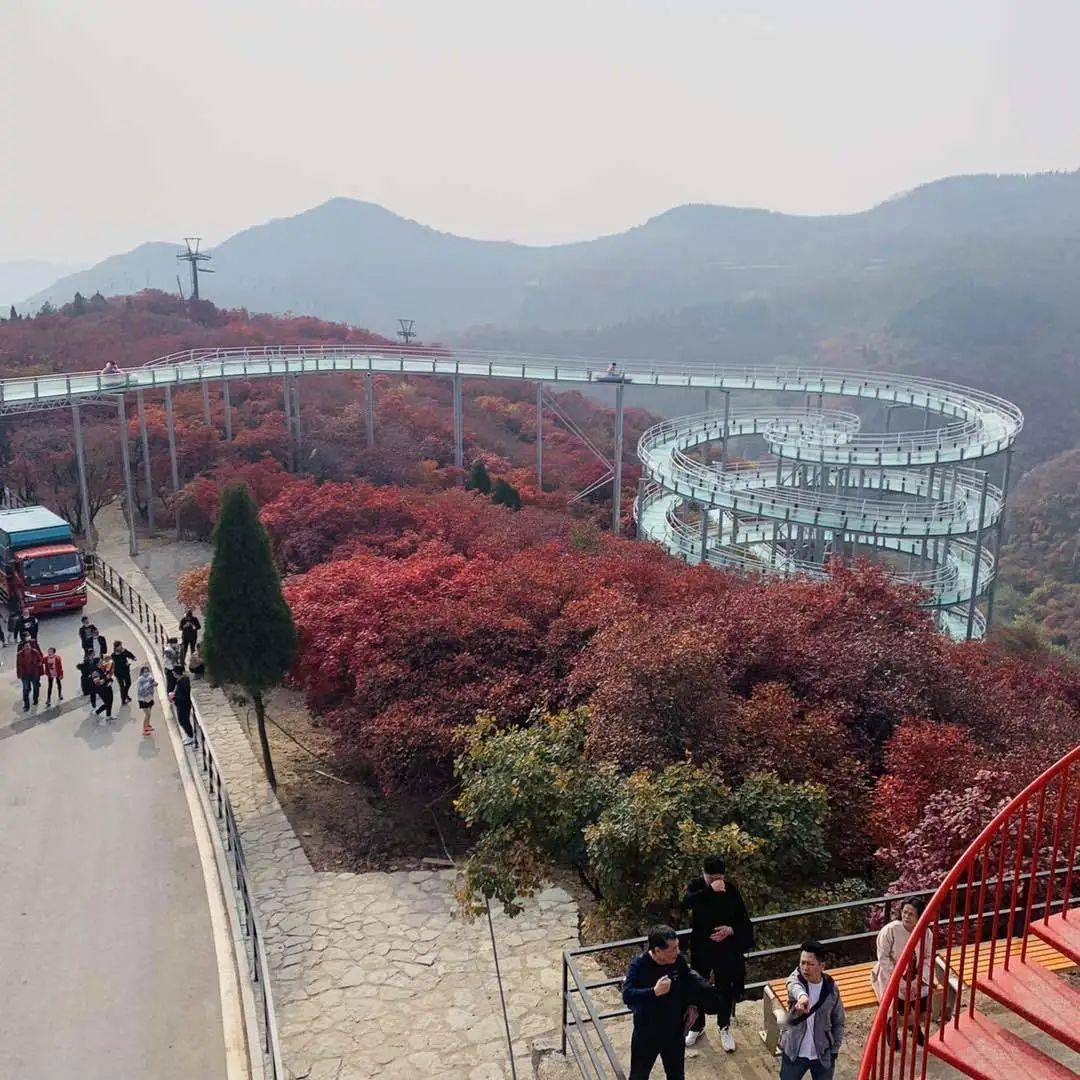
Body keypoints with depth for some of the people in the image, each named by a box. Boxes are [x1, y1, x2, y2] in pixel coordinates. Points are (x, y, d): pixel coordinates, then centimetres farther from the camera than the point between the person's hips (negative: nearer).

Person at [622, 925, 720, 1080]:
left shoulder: (679, 960, -14)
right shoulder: (639, 965, -27)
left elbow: (689, 982, 6)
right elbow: (627, 996, -35)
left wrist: (692, 1005, -7)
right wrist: (654, 992, -44)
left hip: (675, 1032, 4)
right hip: (646, 1034, -3)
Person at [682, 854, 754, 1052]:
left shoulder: (731, 890, -13)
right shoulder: (696, 886, -15)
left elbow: (743, 919, -3)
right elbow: (686, 902, -38)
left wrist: (731, 930, -22)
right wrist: (710, 890, -47)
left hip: (726, 949, 0)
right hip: (700, 948, 0)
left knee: (726, 989, 15)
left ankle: (724, 1027, 38)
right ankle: (697, 1026, 39)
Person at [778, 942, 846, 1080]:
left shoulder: (831, 988, -10)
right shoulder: (796, 977, -15)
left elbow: (838, 1022, 4)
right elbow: (794, 986, -42)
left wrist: (834, 1050, 2)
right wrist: (802, 995, -64)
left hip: (823, 1054, 1)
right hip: (794, 1052, -1)